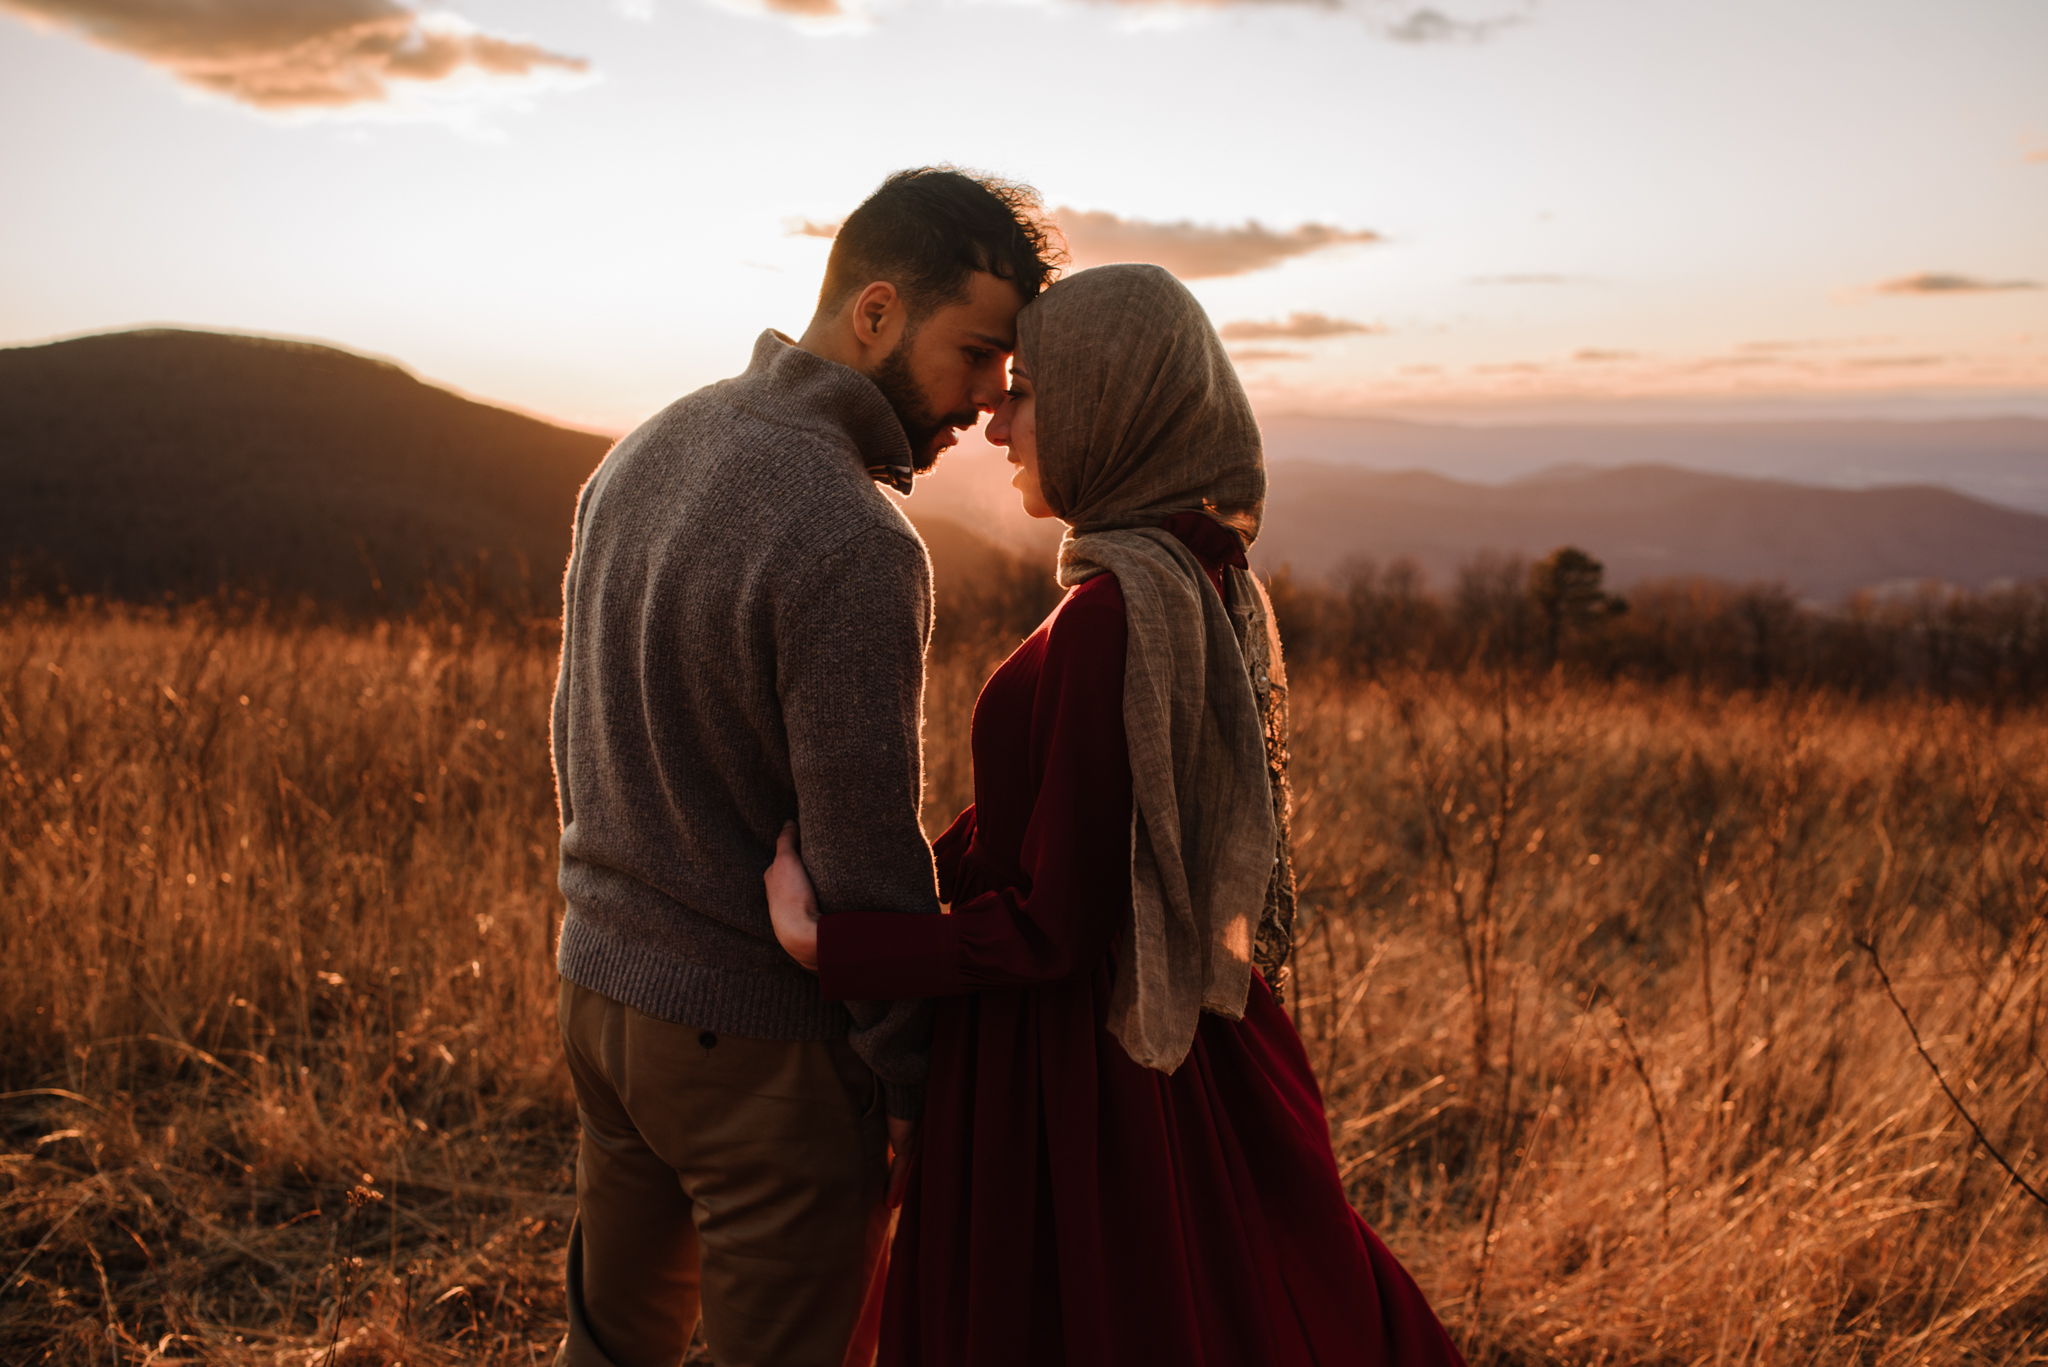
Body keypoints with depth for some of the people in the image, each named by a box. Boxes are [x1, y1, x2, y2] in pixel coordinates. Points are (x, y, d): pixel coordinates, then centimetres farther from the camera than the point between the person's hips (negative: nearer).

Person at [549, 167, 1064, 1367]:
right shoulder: (857, 547, -25)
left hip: (599, 985, 8)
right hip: (758, 1041, -8)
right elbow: (869, 864, -22)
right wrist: (922, 1087, -8)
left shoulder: (645, 453, 3)